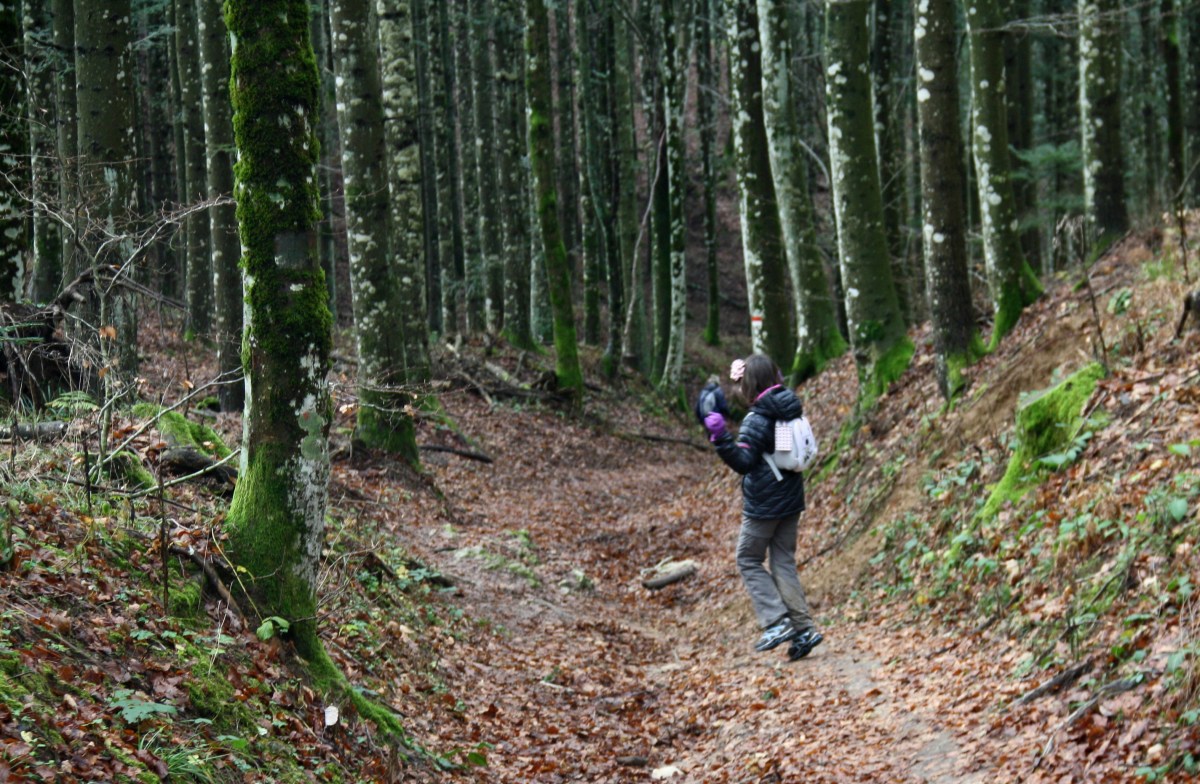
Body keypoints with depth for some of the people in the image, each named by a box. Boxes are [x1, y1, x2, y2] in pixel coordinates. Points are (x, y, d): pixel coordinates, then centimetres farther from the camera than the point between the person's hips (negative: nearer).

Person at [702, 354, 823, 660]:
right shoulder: (789, 405, 3)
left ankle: (777, 622, -3)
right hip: (790, 500, 7)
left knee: (749, 560, 7)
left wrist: (720, 437, -32)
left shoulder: (757, 420, -19)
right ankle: (804, 628, 6)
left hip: (763, 505, -7)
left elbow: (743, 462, -23)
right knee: (784, 561, 12)